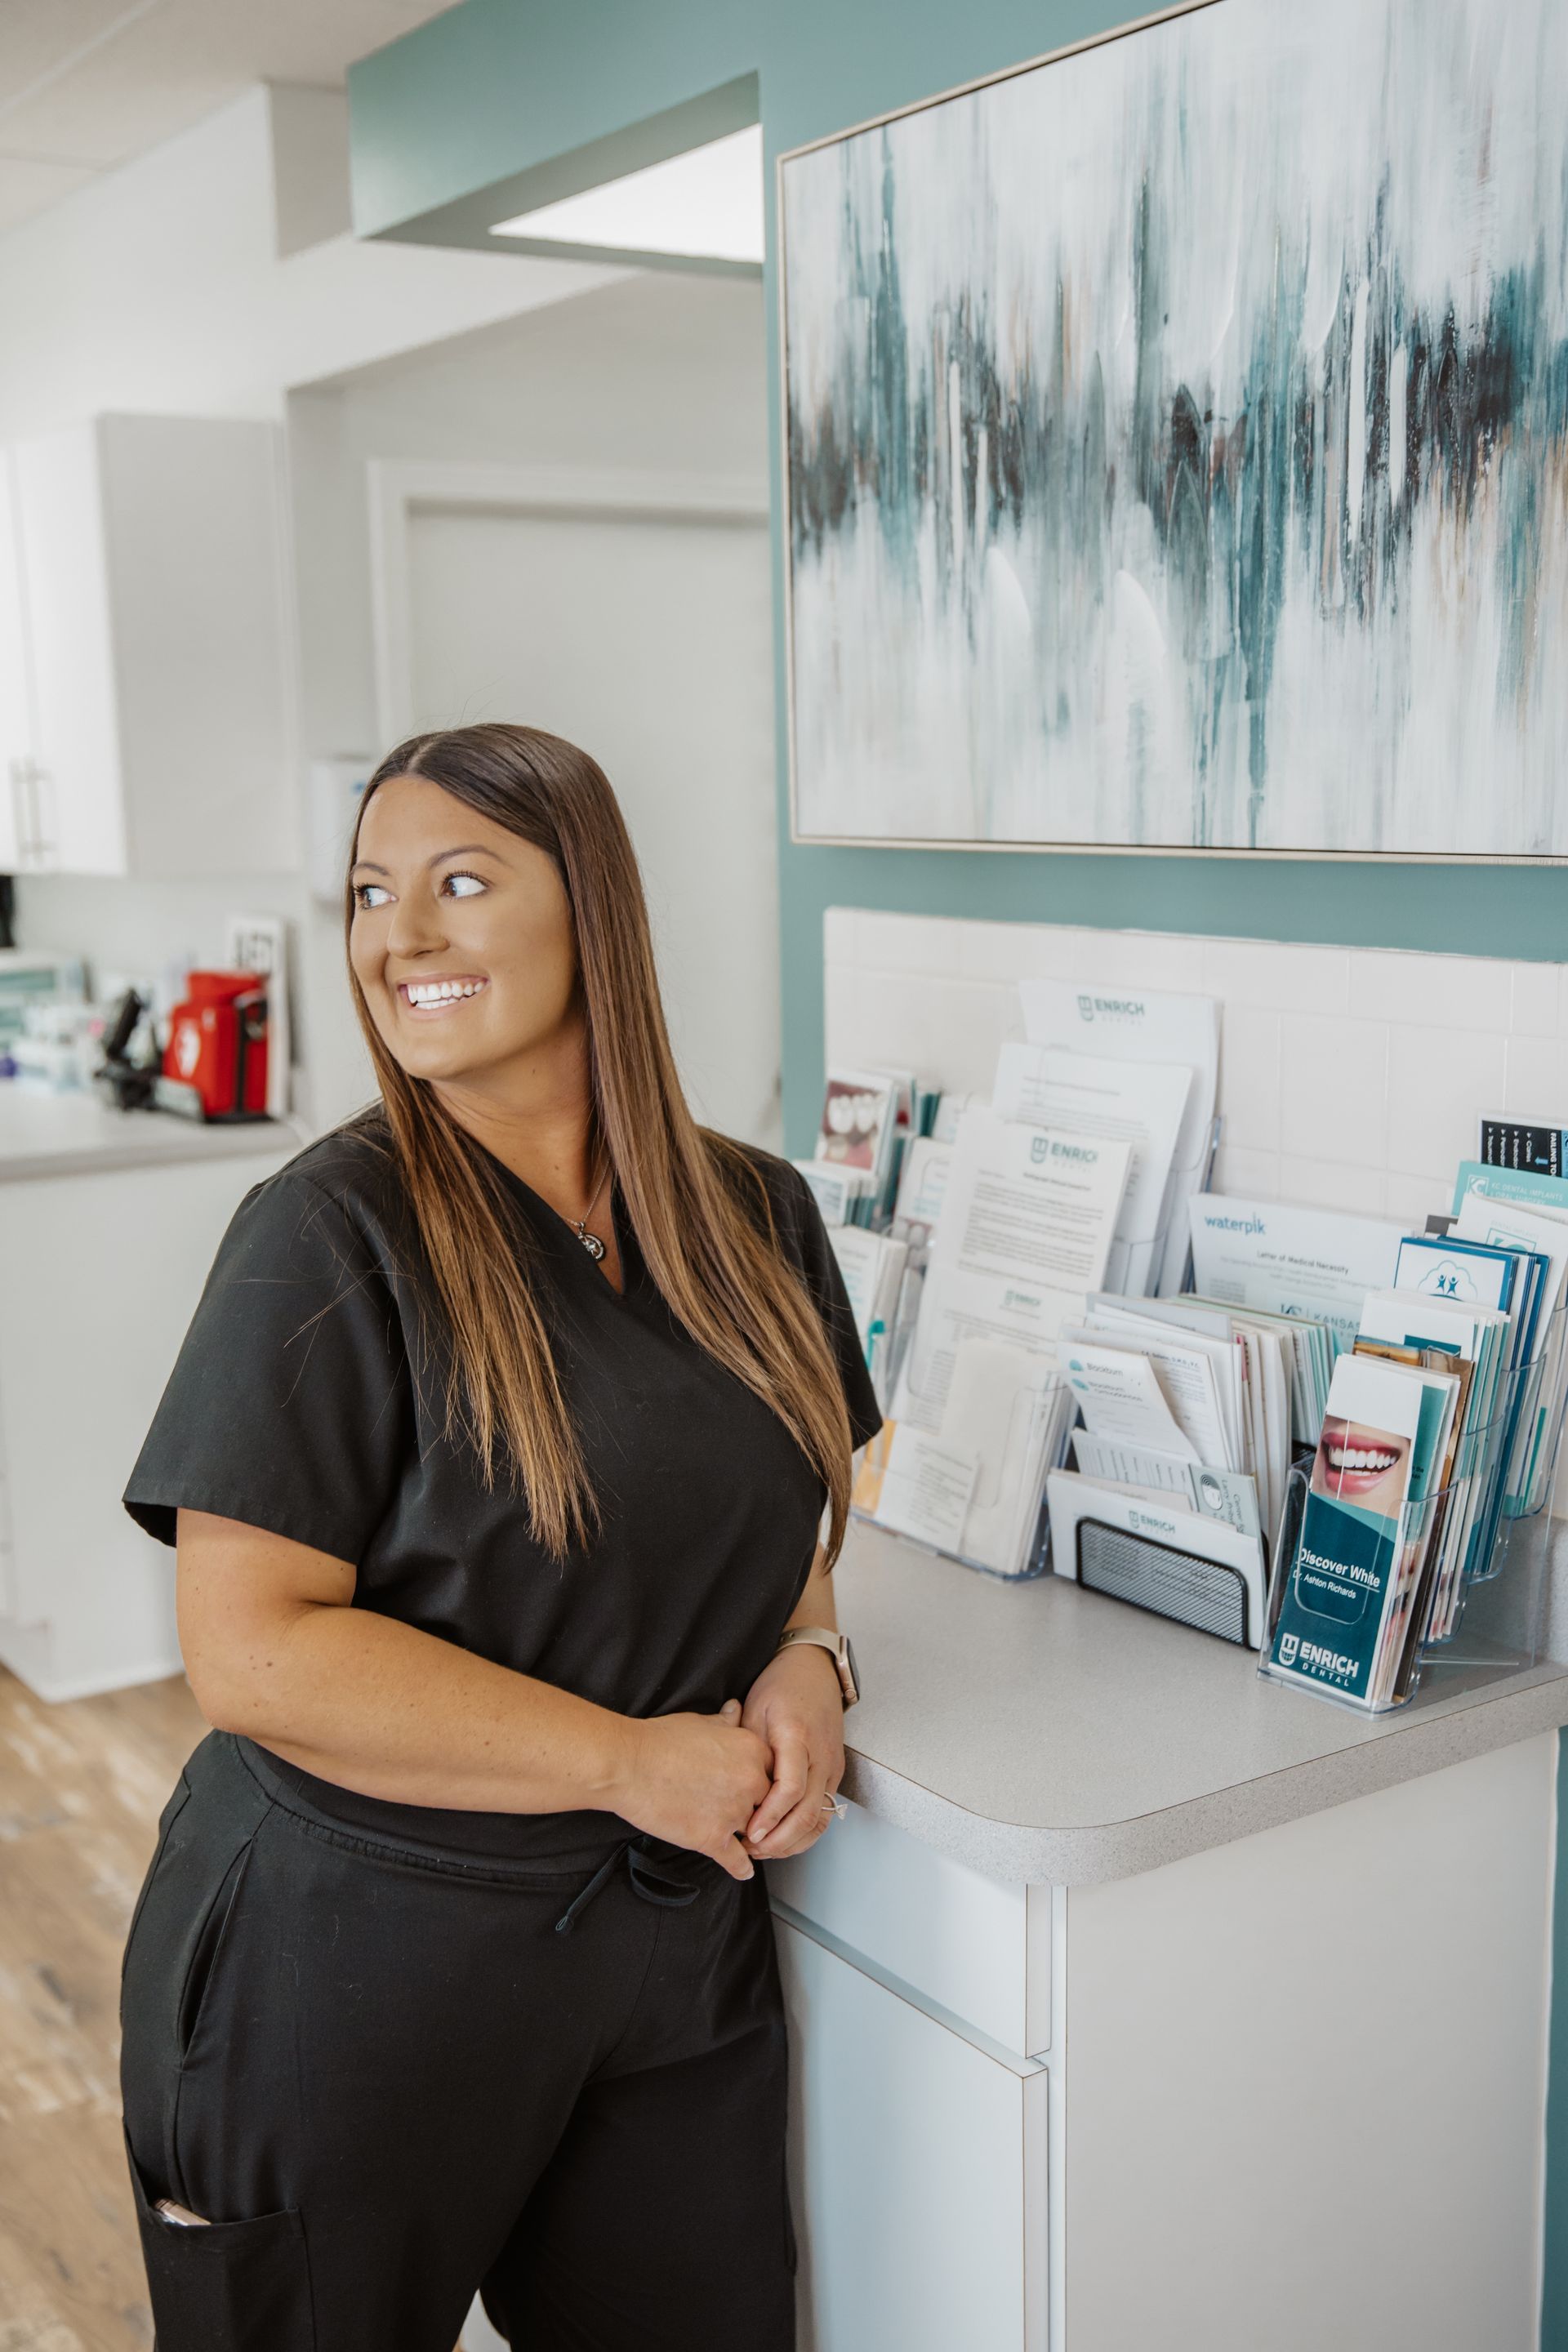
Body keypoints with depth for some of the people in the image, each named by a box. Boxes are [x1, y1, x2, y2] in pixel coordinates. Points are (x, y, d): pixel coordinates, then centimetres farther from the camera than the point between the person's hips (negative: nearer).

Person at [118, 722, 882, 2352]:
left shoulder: (753, 1220, 1)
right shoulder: (333, 1235, -16)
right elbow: (252, 1653, -21)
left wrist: (806, 1661, -7)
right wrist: (629, 1758, -19)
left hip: (674, 1943, 5)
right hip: (351, 1958, -4)